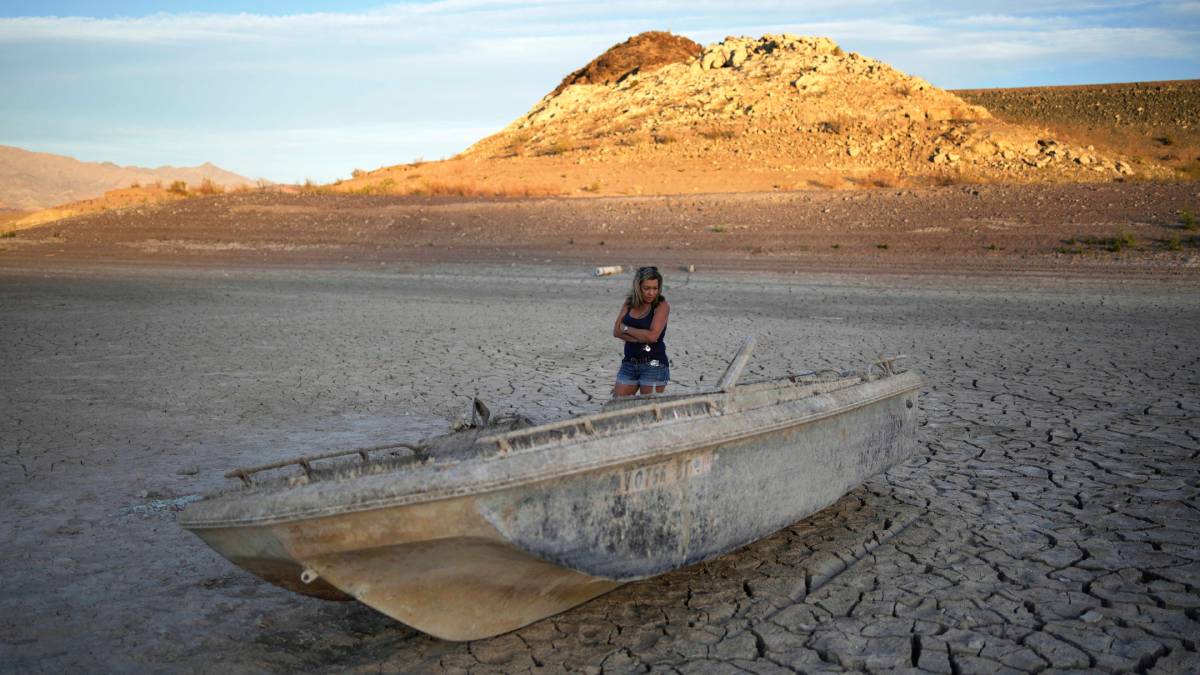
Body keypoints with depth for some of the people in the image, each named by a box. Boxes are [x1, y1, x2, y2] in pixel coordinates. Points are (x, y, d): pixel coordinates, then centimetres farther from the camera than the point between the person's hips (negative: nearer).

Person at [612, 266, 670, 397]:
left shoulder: (662, 305, -7)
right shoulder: (629, 303, 8)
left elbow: (652, 336, -18)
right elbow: (616, 332, -1)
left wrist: (626, 328, -7)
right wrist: (641, 338, -15)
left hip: (654, 364, -5)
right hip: (629, 363, 5)